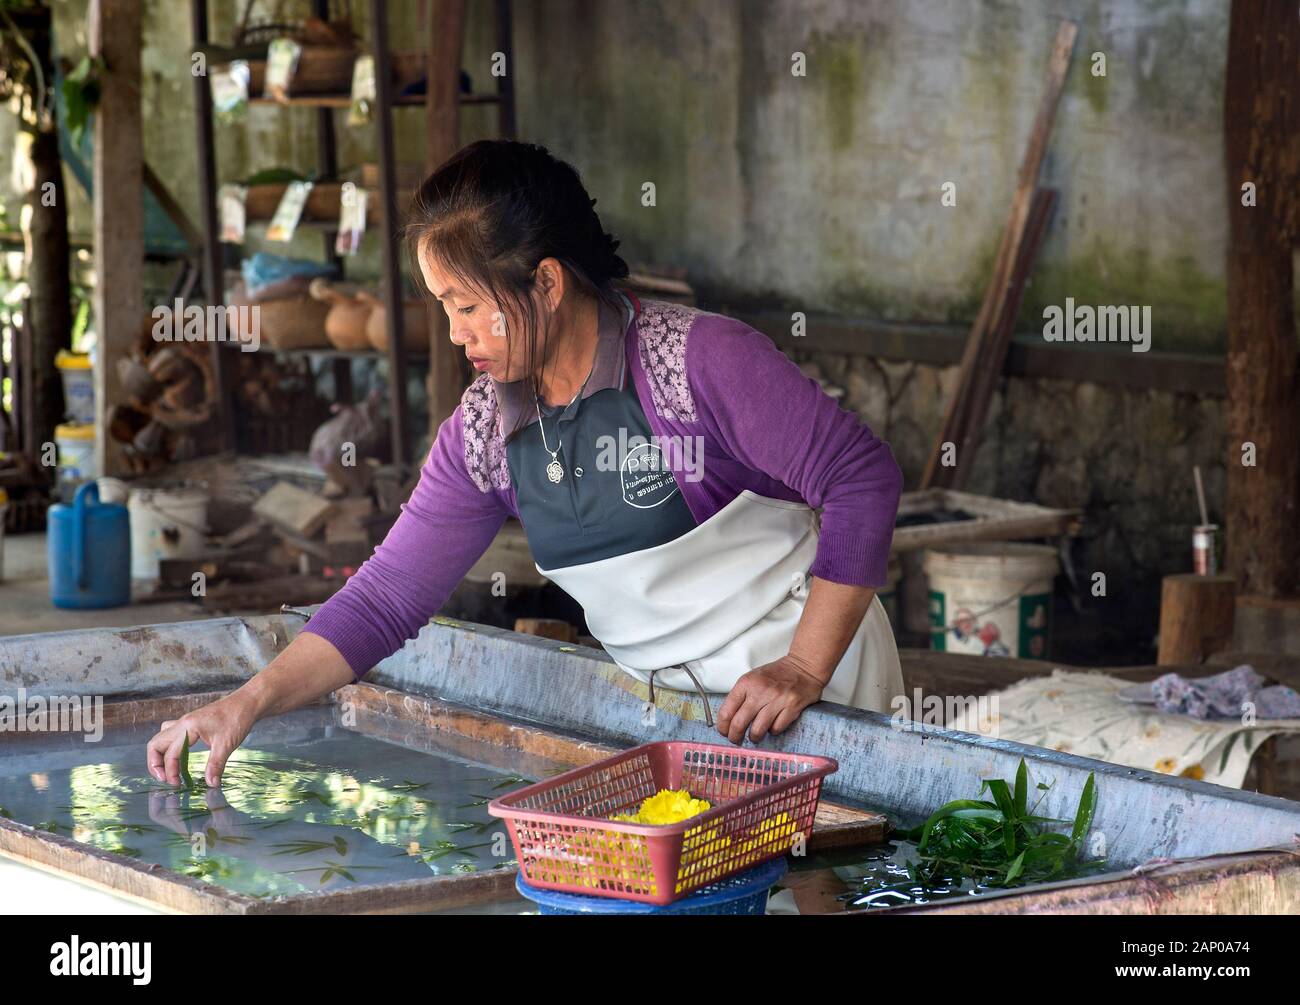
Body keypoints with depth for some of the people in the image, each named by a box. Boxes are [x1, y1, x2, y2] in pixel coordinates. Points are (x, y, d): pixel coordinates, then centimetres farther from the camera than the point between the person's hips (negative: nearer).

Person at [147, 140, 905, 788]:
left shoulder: (701, 360, -18)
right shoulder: (481, 435, -1)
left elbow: (865, 478, -17)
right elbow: (385, 599, 2)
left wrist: (805, 670, -20)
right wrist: (250, 702, -10)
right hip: (664, 699, 5)